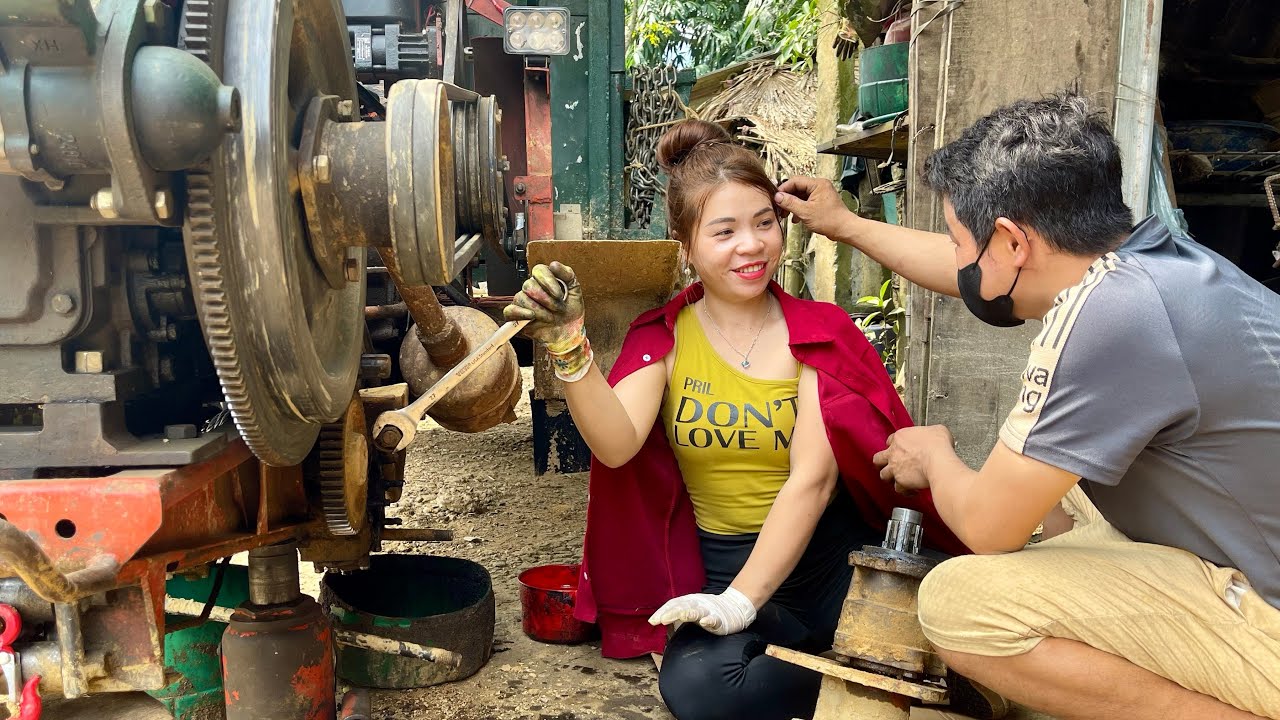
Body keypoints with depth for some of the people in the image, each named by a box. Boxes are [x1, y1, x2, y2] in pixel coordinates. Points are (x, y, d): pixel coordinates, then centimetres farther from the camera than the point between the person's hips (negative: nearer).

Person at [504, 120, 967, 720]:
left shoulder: (819, 333, -2)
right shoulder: (664, 338, 2)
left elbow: (812, 478, -13)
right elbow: (616, 445, -16)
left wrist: (740, 601, -22)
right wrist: (569, 347, -33)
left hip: (826, 548, -1)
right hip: (723, 560, 1)